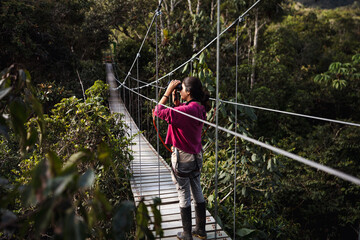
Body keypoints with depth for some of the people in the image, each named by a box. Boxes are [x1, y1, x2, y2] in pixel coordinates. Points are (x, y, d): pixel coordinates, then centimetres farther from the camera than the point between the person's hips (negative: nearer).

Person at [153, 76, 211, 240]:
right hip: (196, 157, 8)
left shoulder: (187, 109, -25)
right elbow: (179, 116, 16)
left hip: (182, 157, -8)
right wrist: (175, 99, 9)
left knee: (184, 195, 6)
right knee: (197, 192, 17)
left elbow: (158, 111, -23)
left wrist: (168, 91, -14)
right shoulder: (200, 108, 2)